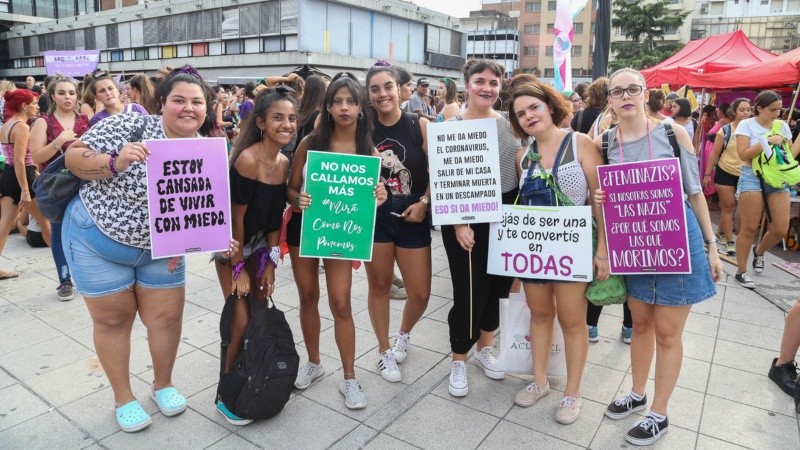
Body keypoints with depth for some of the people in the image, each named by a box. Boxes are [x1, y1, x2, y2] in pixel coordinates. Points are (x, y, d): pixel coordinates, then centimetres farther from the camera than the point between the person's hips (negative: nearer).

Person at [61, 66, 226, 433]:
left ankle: (162, 384, 35)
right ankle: (123, 397, 28)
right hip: (97, 239, -3)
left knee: (167, 317, 9)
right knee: (113, 319, 9)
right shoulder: (132, 124, -20)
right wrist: (115, 162, -34)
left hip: (158, 248, 4)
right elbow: (73, 157, -17)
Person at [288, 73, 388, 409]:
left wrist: (379, 198, -23)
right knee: (308, 297, 13)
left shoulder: (368, 150, -6)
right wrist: (298, 199, -25)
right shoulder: (310, 142, -8)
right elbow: (289, 188, -4)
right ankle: (313, 363, 34)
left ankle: (349, 378, 15)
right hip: (303, 226, 1)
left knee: (340, 304, -1)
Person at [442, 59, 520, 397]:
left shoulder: (509, 123, 5)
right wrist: (458, 223, -16)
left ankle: (484, 348, 36)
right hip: (468, 219, -4)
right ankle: (458, 361, 21)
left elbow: (521, 172, 12)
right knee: (470, 291, 0)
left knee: (499, 285, 14)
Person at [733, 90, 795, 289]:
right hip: (752, 178, -5)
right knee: (749, 228, -2)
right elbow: (744, 154, -13)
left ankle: (759, 251, 32)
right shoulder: (746, 125, -3)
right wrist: (768, 141, -16)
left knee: (780, 229, 0)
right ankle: (741, 272, 10)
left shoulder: (782, 126, 11)